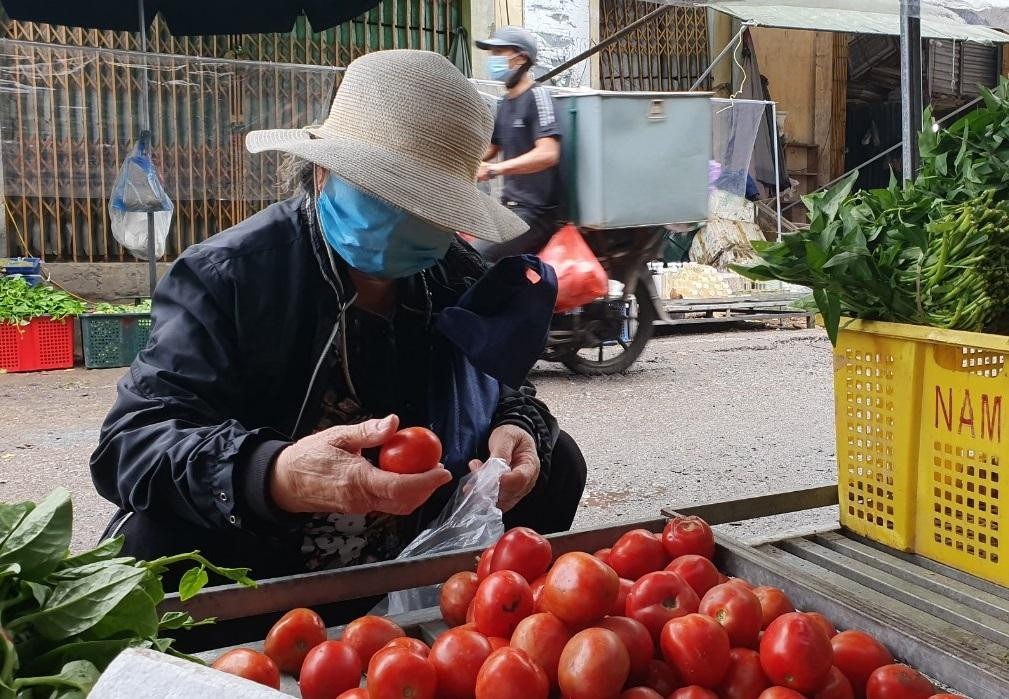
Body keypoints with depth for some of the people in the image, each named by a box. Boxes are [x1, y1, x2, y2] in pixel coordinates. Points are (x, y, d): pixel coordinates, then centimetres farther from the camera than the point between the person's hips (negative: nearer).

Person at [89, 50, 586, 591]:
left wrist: (517, 429, -17)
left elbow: (500, 389, 11)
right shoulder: (225, 277, -18)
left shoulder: (460, 279, -2)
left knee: (556, 462, -5)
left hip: (417, 562, 4)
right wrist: (274, 478, -48)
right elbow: (129, 442, -26)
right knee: (156, 536, -34)